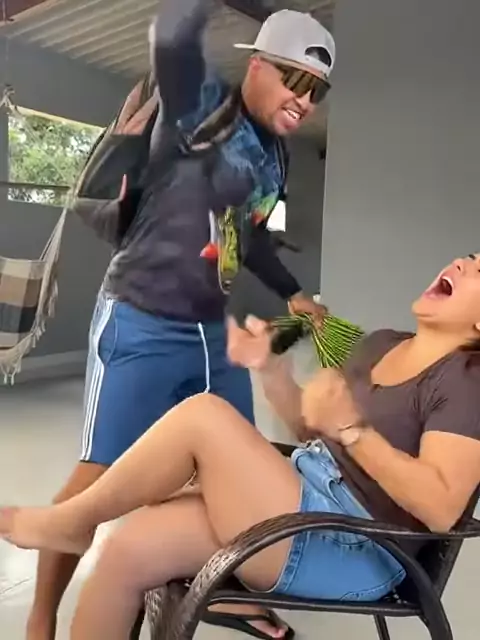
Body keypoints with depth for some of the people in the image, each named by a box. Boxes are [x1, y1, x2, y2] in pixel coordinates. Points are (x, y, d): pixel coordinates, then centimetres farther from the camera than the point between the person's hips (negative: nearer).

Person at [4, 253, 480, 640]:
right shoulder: (382, 344, 14)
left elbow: (440, 509, -20)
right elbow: (310, 427, 18)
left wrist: (351, 428, -24)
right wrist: (268, 367, 3)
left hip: (348, 552, -7)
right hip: (304, 503, 7)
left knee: (204, 414, -22)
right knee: (132, 547, -9)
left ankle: (72, 520, 0)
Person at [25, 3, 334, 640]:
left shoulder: (274, 157, 12)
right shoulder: (201, 102, -9)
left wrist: (292, 294, 28)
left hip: (213, 332, 8)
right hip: (142, 325, -7)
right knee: (101, 478, -2)